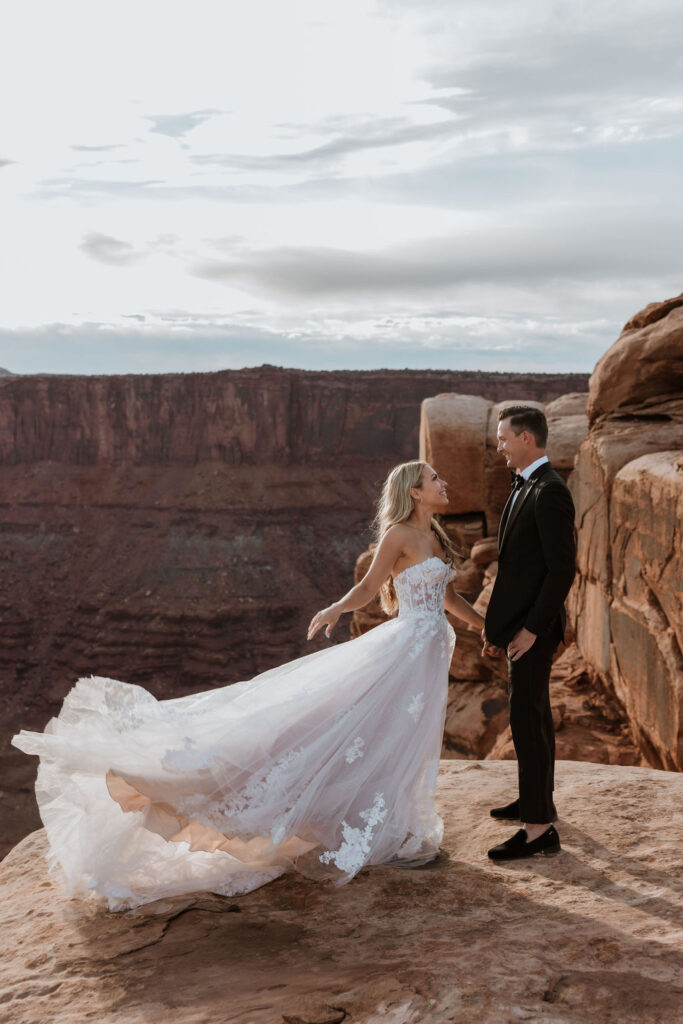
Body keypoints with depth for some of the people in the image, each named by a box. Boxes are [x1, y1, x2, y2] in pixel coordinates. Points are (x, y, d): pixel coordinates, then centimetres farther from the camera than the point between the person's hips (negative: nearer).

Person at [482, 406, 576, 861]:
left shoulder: (550, 491, -19)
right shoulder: (526, 487, 13)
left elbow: (563, 568, -22)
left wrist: (531, 630, -22)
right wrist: (496, 622, 15)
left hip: (534, 626, -10)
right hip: (520, 622, 10)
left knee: (527, 718, -8)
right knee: (535, 713, 19)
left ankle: (539, 828, -4)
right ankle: (537, 799, 33)